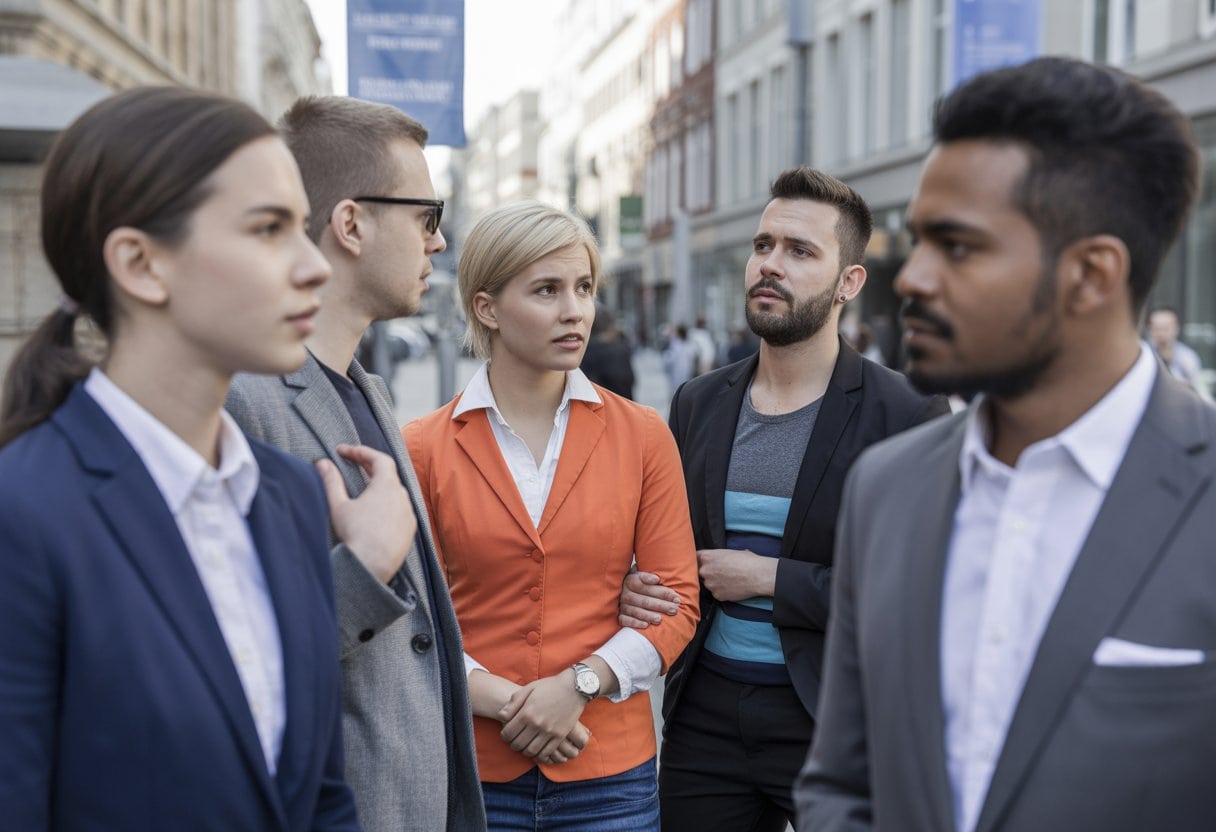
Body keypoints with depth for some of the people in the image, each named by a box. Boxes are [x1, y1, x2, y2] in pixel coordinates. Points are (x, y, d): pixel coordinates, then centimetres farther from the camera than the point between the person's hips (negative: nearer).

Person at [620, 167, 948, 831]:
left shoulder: (908, 414, -9)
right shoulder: (698, 403, 6)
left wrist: (771, 578, -15)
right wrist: (636, 590, -6)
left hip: (833, 722, -4)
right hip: (705, 716, 4)